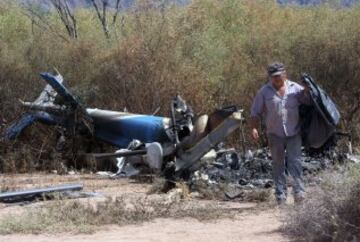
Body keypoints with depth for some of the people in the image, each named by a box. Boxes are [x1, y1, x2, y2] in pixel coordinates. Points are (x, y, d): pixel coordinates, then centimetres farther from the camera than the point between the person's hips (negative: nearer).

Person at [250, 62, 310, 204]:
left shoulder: (295, 88, 4)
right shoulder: (264, 91, 3)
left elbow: (308, 101, 1)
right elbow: (256, 112, 5)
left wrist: (306, 91, -18)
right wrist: (254, 128, -6)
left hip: (294, 133, 0)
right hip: (275, 134, 1)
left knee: (295, 162, -8)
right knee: (278, 164, 5)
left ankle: (299, 191, -10)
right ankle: (281, 194, 10)